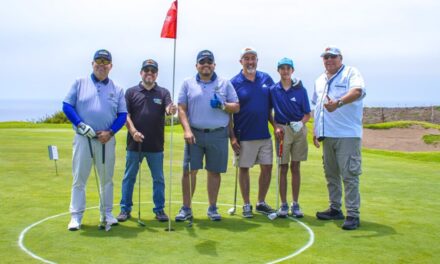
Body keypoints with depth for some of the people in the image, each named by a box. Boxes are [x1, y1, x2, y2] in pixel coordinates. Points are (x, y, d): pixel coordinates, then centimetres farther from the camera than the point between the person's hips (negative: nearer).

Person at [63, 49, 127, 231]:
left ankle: (106, 213, 21)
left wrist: (110, 132, -11)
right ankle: (76, 216, 5)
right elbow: (67, 106, -1)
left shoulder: (117, 89, 8)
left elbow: (122, 114, 4)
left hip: (106, 140, 2)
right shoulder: (80, 83, 5)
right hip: (83, 138, -2)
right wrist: (80, 125, -14)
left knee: (107, 179, 10)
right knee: (79, 178, -1)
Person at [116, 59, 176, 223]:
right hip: (134, 143, 0)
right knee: (129, 177, 7)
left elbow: (168, 109, -11)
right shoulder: (131, 92, 5)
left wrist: (171, 110, -35)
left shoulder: (163, 93, 6)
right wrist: (133, 132, -16)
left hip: (156, 145, 1)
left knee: (158, 179, 7)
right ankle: (125, 209, 17)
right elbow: (126, 115, -1)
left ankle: (159, 209, 17)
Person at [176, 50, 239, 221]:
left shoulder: (225, 84, 9)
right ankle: (186, 209, 9)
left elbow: (236, 107, 8)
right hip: (195, 134, 0)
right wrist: (187, 130, -11)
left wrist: (223, 106, -12)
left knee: (214, 172, 6)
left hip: (218, 135, 1)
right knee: (189, 171, -2)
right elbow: (181, 109, 2)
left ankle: (212, 208, 18)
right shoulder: (188, 84, 8)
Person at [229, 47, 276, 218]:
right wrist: (232, 137, -10)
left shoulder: (266, 79, 6)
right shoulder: (234, 83, -5)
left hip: (264, 134, 4)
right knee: (244, 169, 5)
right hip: (244, 136, -4)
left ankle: (261, 203, 24)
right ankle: (247, 205, 18)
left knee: (267, 167, 7)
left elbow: (272, 106, 12)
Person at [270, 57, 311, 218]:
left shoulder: (300, 90, 3)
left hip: (299, 129, 0)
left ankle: (295, 204, 13)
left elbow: (307, 114, 5)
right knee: (283, 168, 1)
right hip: (283, 129, 0)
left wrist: (301, 122, -14)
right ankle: (283, 205, 9)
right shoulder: (273, 90, 4)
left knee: (295, 167, 5)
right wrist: (276, 126, -5)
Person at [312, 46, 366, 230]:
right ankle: (335, 209, 24)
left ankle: (353, 214, -3)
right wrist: (315, 130, 19)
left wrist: (339, 102, -39)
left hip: (347, 134, -7)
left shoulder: (351, 73, -2)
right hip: (327, 135, 7)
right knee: (331, 174, 13)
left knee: (349, 174, -8)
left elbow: (358, 91, -22)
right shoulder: (320, 80, 20)